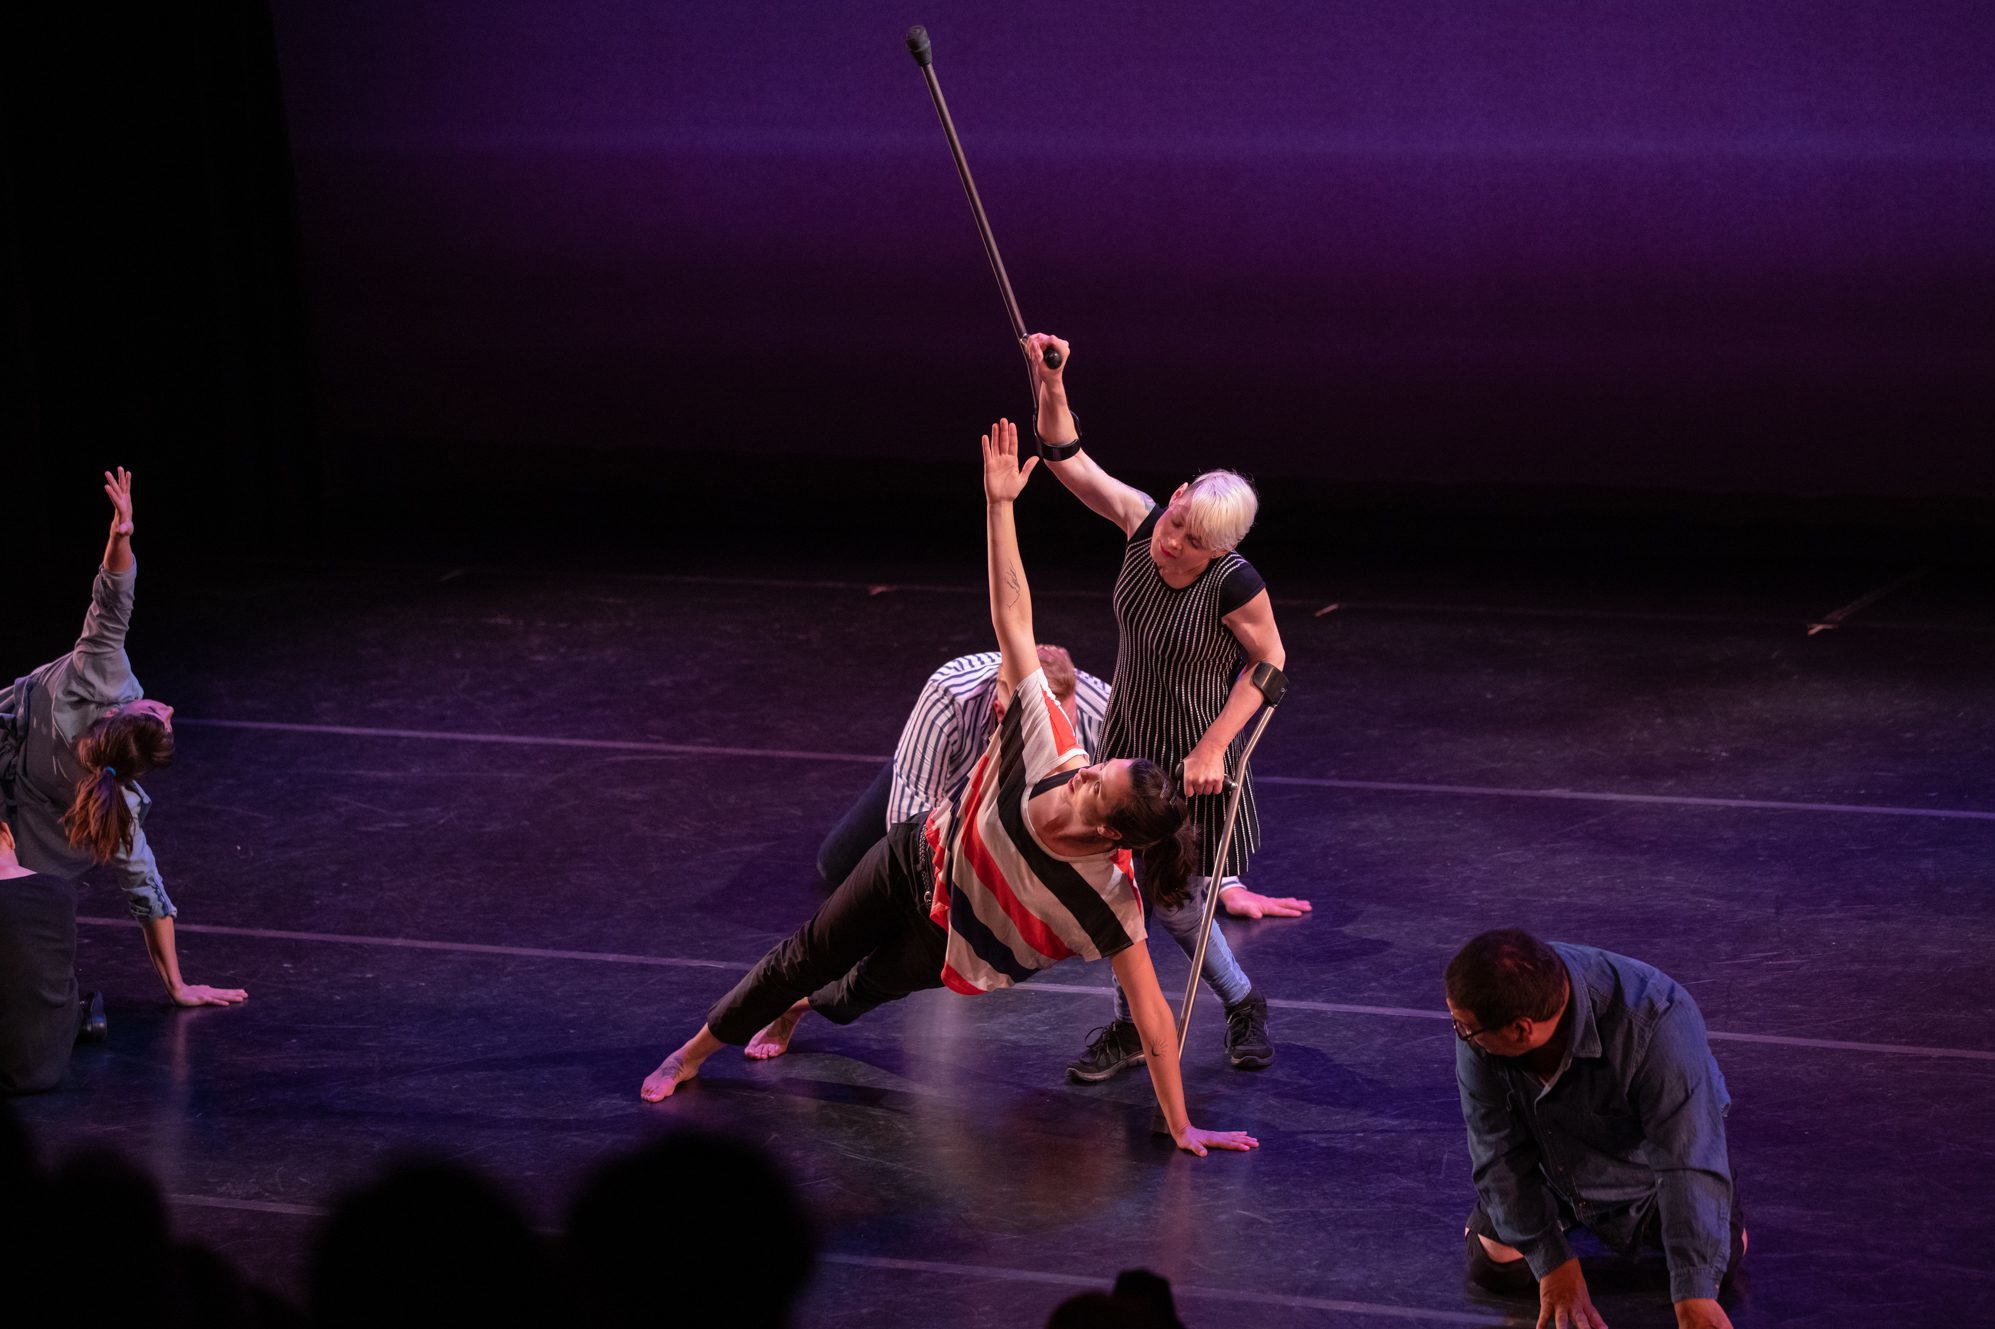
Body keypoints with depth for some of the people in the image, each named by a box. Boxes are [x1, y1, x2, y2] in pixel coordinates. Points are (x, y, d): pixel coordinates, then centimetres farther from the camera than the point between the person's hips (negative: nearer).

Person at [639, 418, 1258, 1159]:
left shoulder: (1108, 900, -40)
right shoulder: (1047, 751, -35)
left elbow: (1151, 1013, -34)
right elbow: (1013, 618, -34)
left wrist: (1181, 1126, -32)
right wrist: (999, 506, -39)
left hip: (961, 940, -2)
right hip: (923, 857, 2)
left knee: (868, 986, 20)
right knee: (814, 951, 15)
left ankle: (802, 1010, 58)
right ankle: (696, 1051, 38)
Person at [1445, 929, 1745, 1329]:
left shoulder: (1654, 1022, -43)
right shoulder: (1483, 1012, -32)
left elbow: (1690, 1163, -40)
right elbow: (1499, 1151, -23)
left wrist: (1694, 1294, -42)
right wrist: (1552, 1262, -24)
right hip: (1551, 1163, 2)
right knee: (1496, 1266, -5)